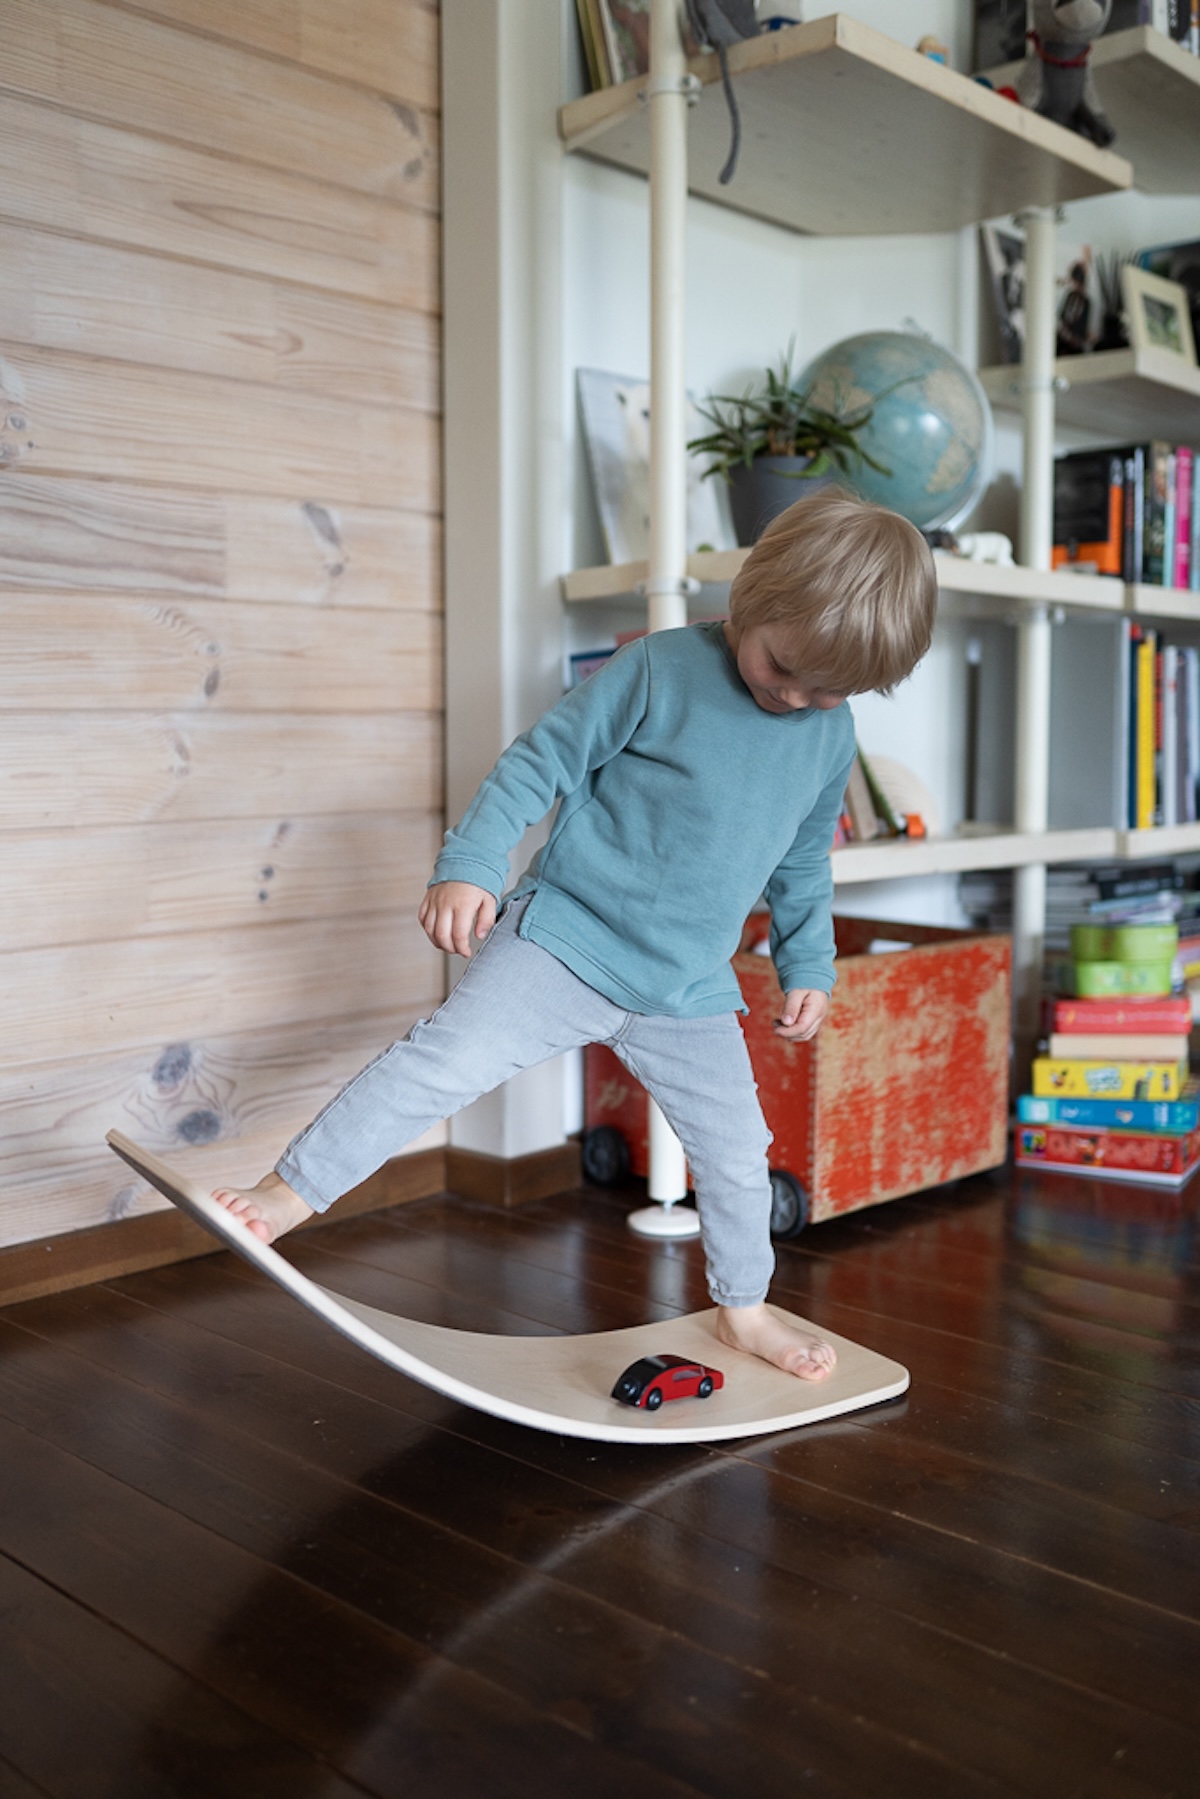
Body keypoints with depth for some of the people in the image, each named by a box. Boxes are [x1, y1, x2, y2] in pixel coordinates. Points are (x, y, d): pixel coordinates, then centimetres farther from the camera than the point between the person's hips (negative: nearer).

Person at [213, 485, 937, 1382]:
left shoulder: (832, 735, 5)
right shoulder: (658, 669, -13)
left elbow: (804, 865, 18)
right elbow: (542, 761, -12)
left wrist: (808, 966, 18)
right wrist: (469, 863, -21)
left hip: (689, 994, 5)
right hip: (564, 939, -5)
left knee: (738, 1151, 12)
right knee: (444, 1062, -17)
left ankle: (744, 1306, 35)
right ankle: (292, 1189, -3)